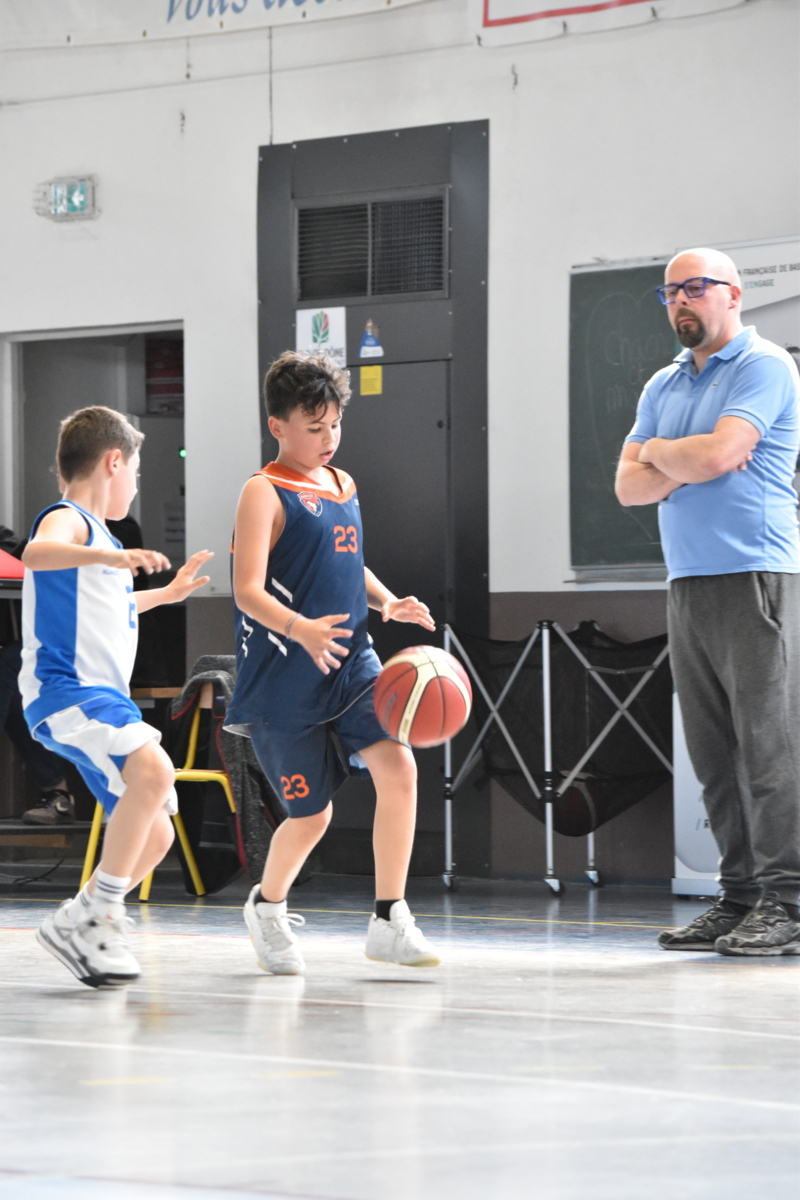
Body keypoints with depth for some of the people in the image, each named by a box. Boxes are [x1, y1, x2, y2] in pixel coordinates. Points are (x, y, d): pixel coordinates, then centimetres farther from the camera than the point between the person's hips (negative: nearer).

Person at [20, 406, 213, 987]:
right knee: (153, 770, -32)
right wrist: (109, 555, -45)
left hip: (105, 699, 10)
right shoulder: (67, 519, -6)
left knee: (155, 836, 9)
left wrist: (167, 594, 53)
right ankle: (93, 915, -26)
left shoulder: (94, 533, 24)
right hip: (66, 692, -10)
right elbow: (36, 552, -32)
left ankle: (80, 926, 19)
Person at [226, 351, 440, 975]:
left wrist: (389, 602, 5)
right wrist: (301, 628, -35)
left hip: (352, 665, 6)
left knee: (398, 767, -16)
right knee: (311, 814, 2)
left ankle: (390, 923, -9)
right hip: (286, 678, -6)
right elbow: (249, 590, -18)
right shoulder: (266, 492, -10)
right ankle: (267, 906, 33)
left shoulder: (343, 485, 13)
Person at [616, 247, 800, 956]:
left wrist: (659, 450, 4)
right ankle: (740, 897, 8)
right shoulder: (663, 386, 21)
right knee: (713, 752, 5)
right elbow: (630, 487, 13)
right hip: (688, 584, 8)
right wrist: (684, 464, -5)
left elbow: (715, 454, -16)